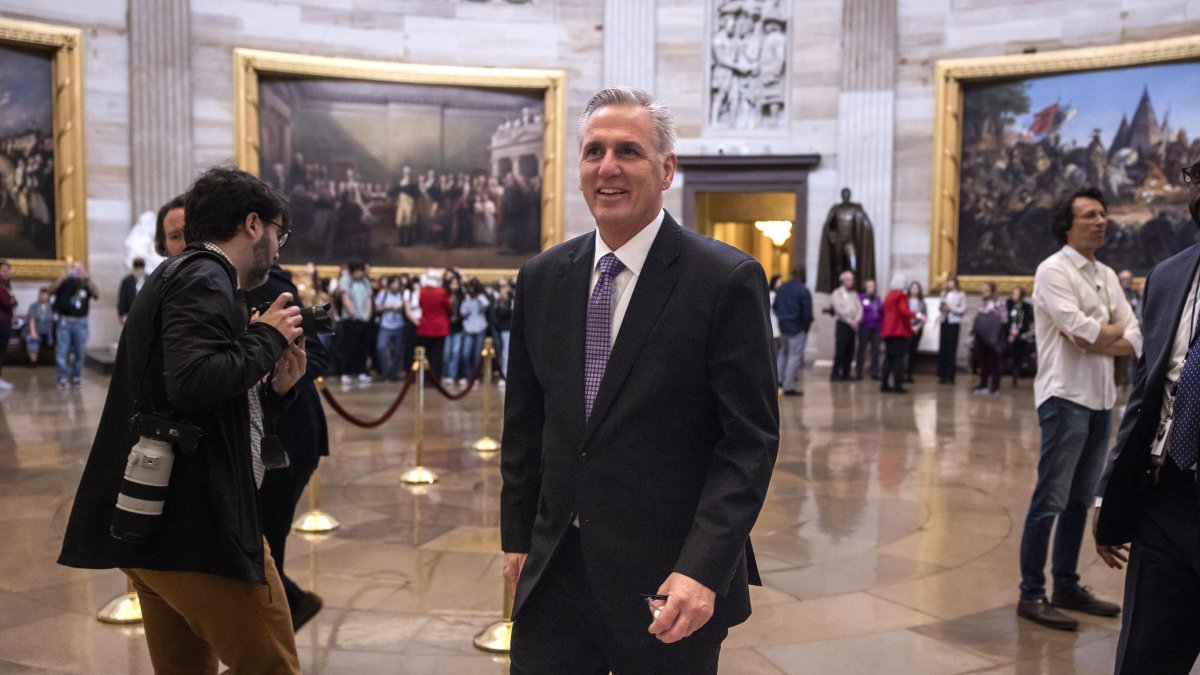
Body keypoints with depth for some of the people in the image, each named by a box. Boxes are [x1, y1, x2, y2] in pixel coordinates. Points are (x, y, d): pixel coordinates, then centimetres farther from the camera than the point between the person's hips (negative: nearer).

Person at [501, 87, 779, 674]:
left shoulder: (728, 280, -10)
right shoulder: (542, 278, 5)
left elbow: (750, 440, -12)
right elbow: (524, 422, 11)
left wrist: (703, 569, -18)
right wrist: (517, 537, 11)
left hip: (670, 585, -4)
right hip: (553, 575, 4)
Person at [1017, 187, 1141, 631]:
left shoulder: (1106, 276, 15)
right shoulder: (1054, 270, -7)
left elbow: (1137, 339, 7)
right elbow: (1082, 331, -18)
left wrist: (1100, 342, -11)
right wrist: (1115, 329, 0)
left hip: (1101, 398, 7)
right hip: (1065, 396, -7)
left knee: (1080, 499, 13)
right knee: (1050, 501, -5)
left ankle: (1067, 587, 23)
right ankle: (1031, 595, 3)